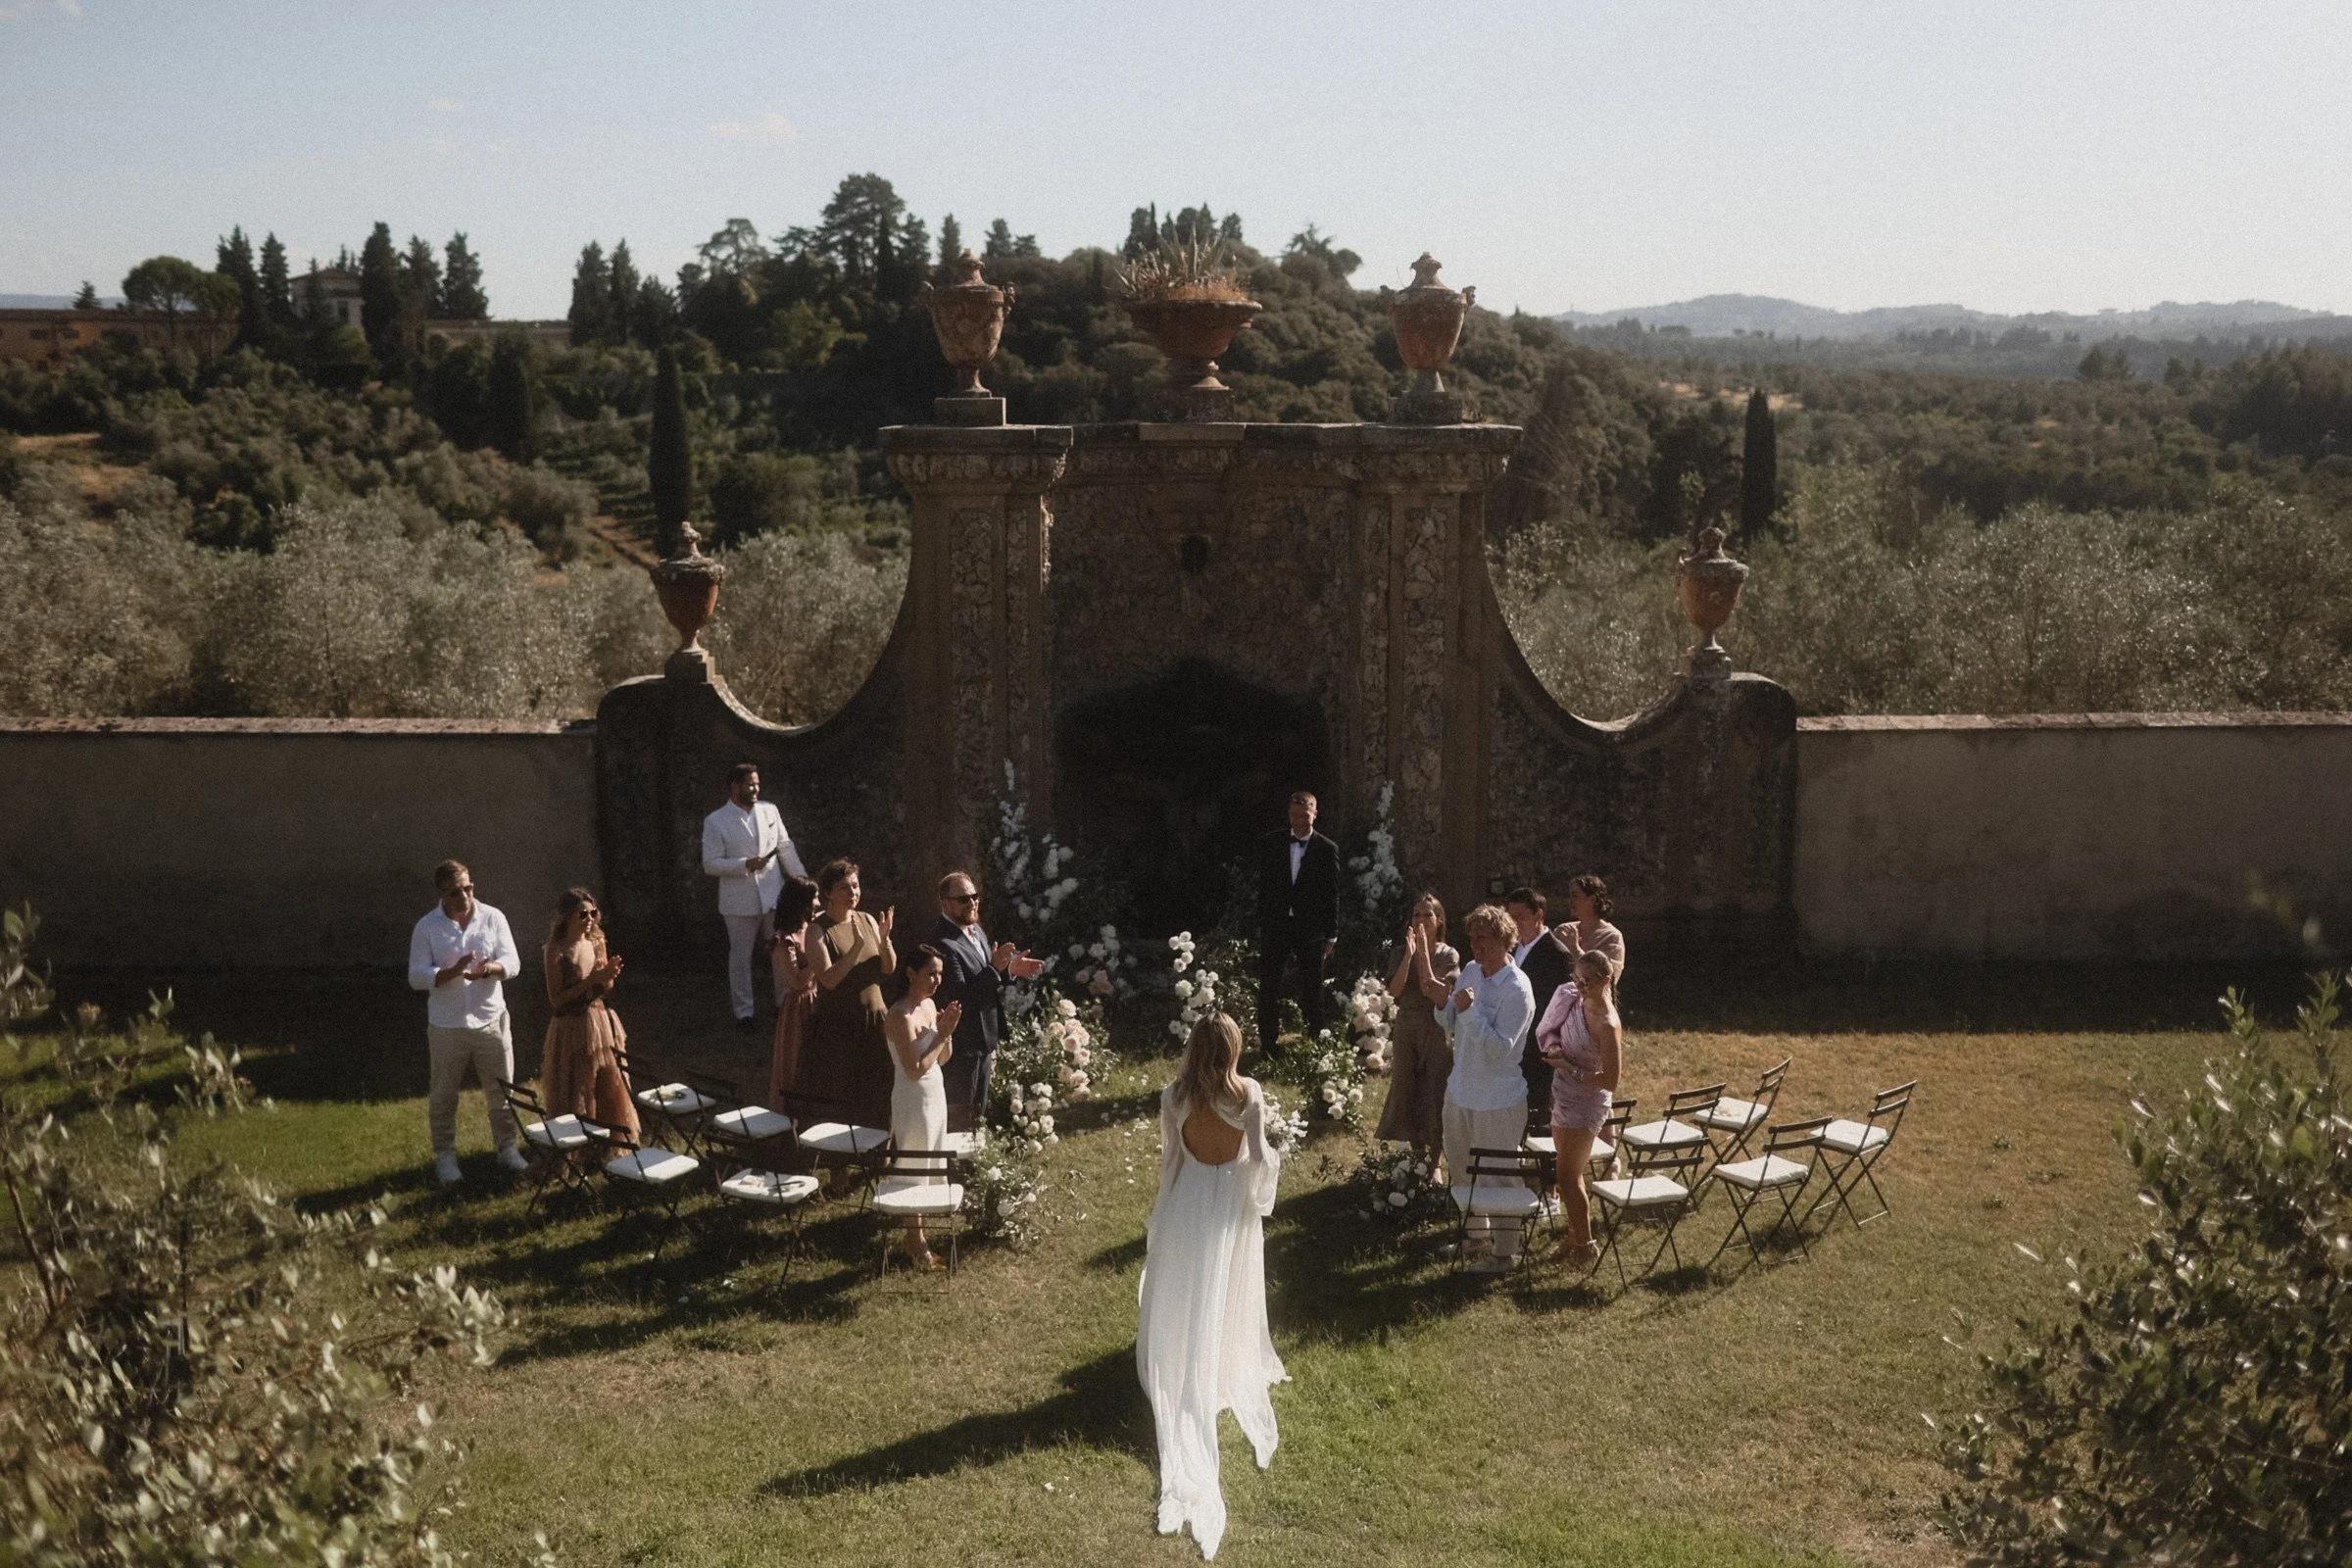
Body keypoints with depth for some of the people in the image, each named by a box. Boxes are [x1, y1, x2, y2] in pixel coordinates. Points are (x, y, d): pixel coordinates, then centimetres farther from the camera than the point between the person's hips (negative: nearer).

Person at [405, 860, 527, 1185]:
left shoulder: (493, 918, -1)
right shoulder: (427, 927, -6)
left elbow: (512, 961, -5)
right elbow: (417, 976, -10)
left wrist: (488, 969, -27)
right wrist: (453, 971, -27)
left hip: (491, 1020, 1)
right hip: (447, 1026, -1)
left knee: (502, 1091, 10)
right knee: (443, 1097, 8)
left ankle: (507, 1148, 25)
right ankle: (445, 1156, 22)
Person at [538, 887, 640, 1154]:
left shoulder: (596, 943, 4)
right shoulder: (556, 952, -13)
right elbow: (556, 999, -15)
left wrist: (608, 977, -12)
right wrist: (590, 981, -21)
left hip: (602, 1024, 6)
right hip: (572, 1030, -6)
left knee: (610, 1092, 13)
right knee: (575, 1099, 3)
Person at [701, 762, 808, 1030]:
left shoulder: (769, 810, 4)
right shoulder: (715, 822, -7)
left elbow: (786, 848, 9)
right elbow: (710, 864, -10)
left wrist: (803, 878, 2)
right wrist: (745, 865, -21)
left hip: (774, 896, 3)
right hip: (740, 902, -3)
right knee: (741, 957, 7)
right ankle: (744, 1012, 18)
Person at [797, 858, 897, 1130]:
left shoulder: (867, 921, 4)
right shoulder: (818, 930, -11)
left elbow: (889, 969, 2)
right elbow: (829, 979, -21)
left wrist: (884, 940, -17)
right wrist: (858, 945, -28)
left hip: (873, 1019, 5)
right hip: (836, 1026, -5)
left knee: (876, 1100, 11)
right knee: (837, 1105, 3)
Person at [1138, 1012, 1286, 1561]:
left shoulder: (1174, 1095, -14)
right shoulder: (1248, 1092, -18)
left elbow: (1169, 1157, -5)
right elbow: (1258, 1156, -16)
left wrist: (1165, 1208, 10)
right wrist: (1274, 1165, 8)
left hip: (1190, 1197, 0)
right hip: (1233, 1201, 0)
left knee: (1183, 1294, 16)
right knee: (1228, 1292, 21)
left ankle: (1182, 1377, 23)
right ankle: (1229, 1368, 38)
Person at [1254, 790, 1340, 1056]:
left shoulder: (1327, 849, -1)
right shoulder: (1273, 843, 5)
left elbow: (1332, 894, 0)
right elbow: (1264, 886, 7)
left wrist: (1330, 935, -2)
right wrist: (1261, 924, 4)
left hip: (1310, 929, -2)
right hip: (1276, 925, 2)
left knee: (1312, 991, 6)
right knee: (1268, 989, 3)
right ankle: (1268, 1045, 12)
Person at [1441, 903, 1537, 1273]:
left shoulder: (1516, 990, -20)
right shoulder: (1470, 971, 4)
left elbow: (1500, 1047, -24)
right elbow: (1451, 1025, 12)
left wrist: (1470, 1011, -30)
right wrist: (1442, 1002, -8)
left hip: (1498, 1100, -8)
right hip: (1461, 1089, 8)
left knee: (1498, 1177, 3)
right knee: (1461, 1168, 21)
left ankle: (1504, 1251, 17)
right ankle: (1476, 1235, 39)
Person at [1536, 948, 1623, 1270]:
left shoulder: (1606, 1023, -25)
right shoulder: (1577, 1000, -2)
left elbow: (1610, 1081, -22)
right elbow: (1552, 1030, 15)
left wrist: (1569, 1068, -22)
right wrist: (1554, 1046, -6)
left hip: (1584, 1107, -8)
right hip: (1564, 1098, 8)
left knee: (1568, 1178, 3)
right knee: (1570, 1174, 19)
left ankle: (1585, 1246, 19)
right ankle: (1574, 1235, 34)